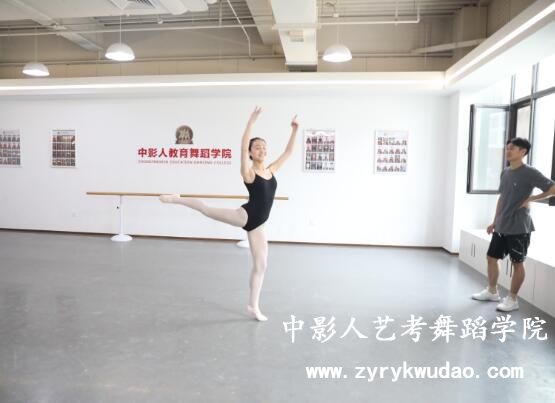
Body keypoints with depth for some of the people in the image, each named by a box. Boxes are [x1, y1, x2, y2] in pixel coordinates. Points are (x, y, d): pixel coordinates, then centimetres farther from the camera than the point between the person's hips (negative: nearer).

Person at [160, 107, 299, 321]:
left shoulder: (271, 170, 10)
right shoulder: (248, 172, -7)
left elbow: (288, 152, 16)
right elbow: (243, 147, -21)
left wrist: (294, 130, 9)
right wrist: (251, 121, -25)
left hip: (257, 224, 5)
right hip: (245, 216, -5)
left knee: (261, 265, 8)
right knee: (207, 209, -11)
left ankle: (253, 306, 21)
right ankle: (177, 199, 19)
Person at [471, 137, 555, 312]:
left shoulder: (530, 173, -11)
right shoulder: (505, 172, 10)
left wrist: (531, 199, -11)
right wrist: (495, 221, 17)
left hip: (519, 228, -7)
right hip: (501, 226, 7)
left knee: (517, 263, 5)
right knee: (492, 257, 12)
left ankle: (512, 299, 17)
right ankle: (491, 291, 28)